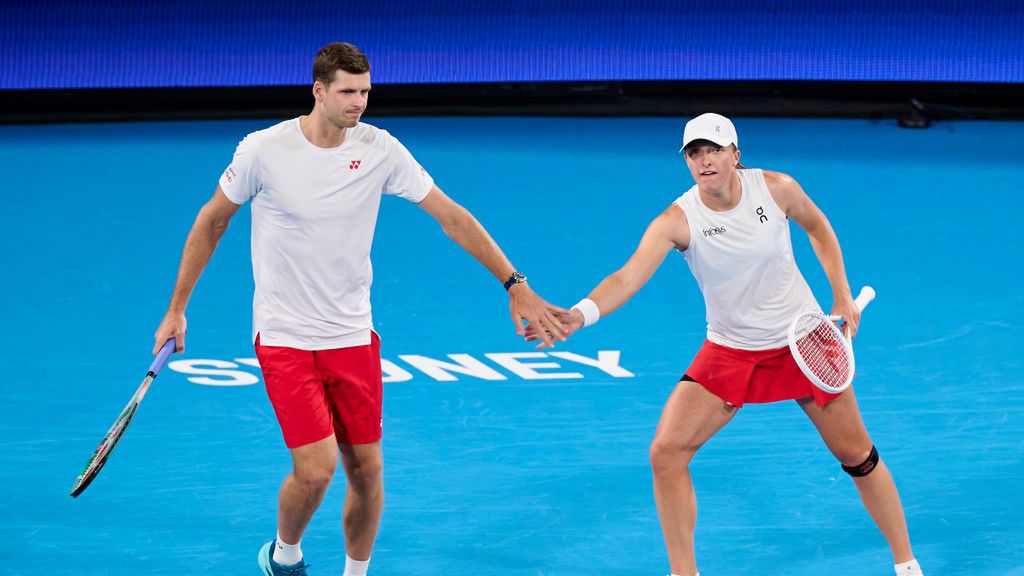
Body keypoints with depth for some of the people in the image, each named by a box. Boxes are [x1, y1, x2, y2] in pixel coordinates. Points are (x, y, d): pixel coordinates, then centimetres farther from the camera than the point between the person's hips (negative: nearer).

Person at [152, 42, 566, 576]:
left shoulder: (379, 150, -7)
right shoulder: (263, 150, -13)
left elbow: (452, 217, -1)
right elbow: (212, 222, 2)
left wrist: (516, 286, -6)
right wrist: (176, 308, 5)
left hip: (353, 335, 3)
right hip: (284, 337, -3)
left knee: (366, 470, 4)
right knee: (316, 469, -14)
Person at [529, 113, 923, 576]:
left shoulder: (776, 189, -15)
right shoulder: (677, 220, -20)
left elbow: (817, 227, 7)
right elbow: (629, 276, -35)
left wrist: (842, 296, 1)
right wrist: (580, 315, -52)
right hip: (728, 352, 0)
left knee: (858, 456, 7)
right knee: (666, 452, -14)